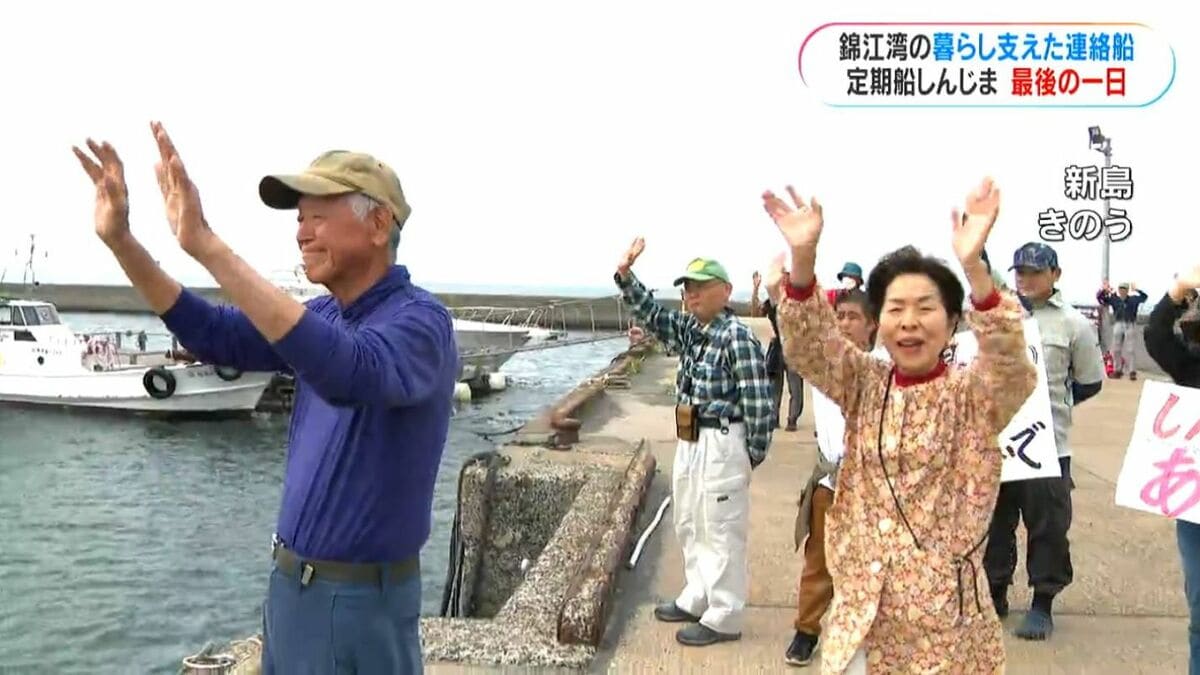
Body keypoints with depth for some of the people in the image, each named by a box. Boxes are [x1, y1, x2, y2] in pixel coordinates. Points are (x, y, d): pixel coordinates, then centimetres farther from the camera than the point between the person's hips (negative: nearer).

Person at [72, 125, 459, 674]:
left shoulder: (420, 321, -21)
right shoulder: (322, 316, 5)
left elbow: (349, 372, -41)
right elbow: (213, 335, 9)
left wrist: (206, 245, -43)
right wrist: (119, 239, -4)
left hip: (360, 601, -7)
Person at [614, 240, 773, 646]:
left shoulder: (738, 336, -17)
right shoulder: (688, 328, 9)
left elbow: (757, 401, -17)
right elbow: (650, 314, 13)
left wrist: (754, 454, -13)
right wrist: (625, 275, -1)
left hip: (721, 444, -9)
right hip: (689, 441, 9)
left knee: (721, 532, 0)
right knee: (689, 526, 19)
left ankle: (724, 618, 11)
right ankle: (697, 600, 35)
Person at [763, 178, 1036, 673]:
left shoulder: (974, 395, -5)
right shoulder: (864, 385, 2)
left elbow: (1010, 365, -25)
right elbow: (806, 347, -11)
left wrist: (974, 266, -40)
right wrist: (803, 256, -27)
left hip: (943, 613, -2)